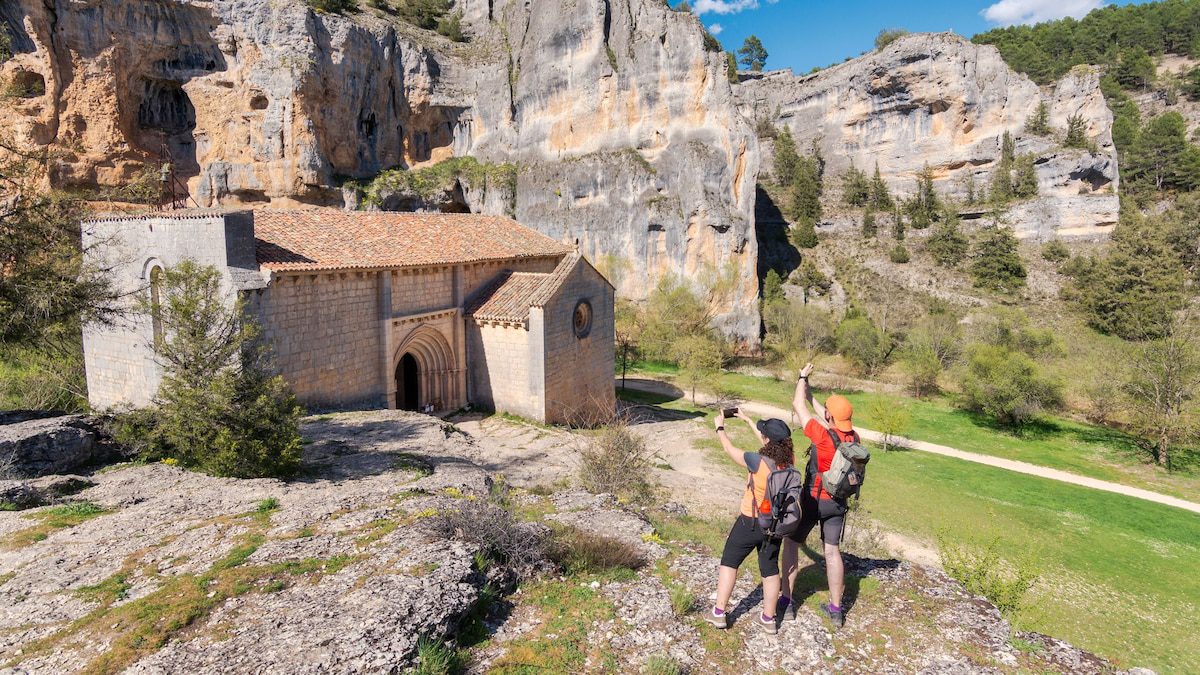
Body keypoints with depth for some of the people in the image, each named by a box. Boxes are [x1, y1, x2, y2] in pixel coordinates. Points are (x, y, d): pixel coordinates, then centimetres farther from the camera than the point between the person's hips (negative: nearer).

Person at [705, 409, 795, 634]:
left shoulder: (758, 462, -28)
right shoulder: (790, 460, -11)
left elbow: (729, 450, -13)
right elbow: (771, 441, 8)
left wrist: (720, 427, 5)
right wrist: (747, 419, 18)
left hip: (750, 522, -5)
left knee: (729, 562, 12)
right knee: (770, 568, 17)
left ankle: (719, 613, 18)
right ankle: (768, 618, 27)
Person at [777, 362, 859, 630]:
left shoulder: (823, 436, -24)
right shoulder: (854, 438, -6)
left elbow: (798, 406, -13)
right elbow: (820, 412, 10)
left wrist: (802, 378, 2)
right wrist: (807, 390, 16)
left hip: (813, 500, -5)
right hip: (838, 503, 5)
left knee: (791, 543, 11)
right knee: (832, 551, 13)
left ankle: (786, 601, 16)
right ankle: (835, 609, 21)